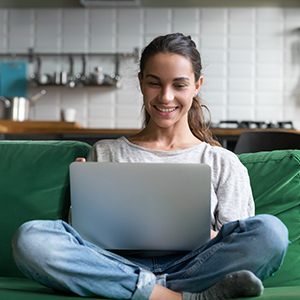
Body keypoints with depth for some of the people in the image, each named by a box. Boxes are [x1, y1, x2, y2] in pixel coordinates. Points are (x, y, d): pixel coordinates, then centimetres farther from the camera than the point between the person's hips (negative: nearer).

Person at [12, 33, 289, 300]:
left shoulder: (224, 162, 15)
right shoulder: (105, 153, 19)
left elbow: (233, 249, 8)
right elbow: (83, 232, 15)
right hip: (120, 265, 1)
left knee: (270, 230, -29)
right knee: (30, 238, -28)